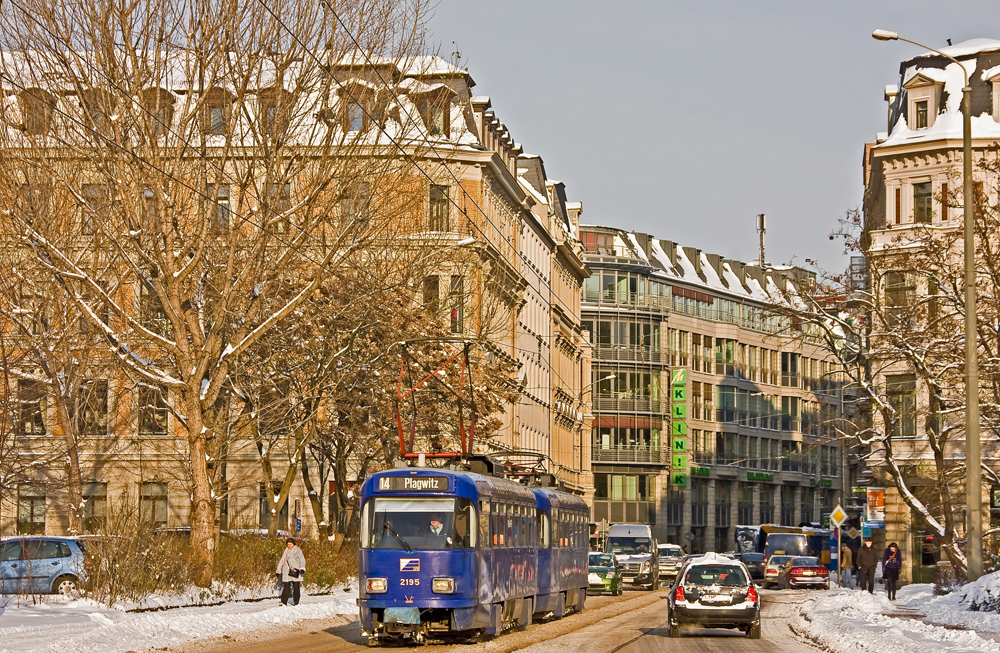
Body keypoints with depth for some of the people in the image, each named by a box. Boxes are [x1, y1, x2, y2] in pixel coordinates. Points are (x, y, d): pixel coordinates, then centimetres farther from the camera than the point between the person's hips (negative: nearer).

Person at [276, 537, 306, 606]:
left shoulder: (298, 551, 3)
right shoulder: (286, 552, 17)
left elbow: (302, 560, -8)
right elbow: (282, 561, 24)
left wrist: (302, 568, -24)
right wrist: (278, 571, 24)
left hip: (295, 572, -3)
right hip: (286, 572, 3)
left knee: (296, 588, -1)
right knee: (286, 587, -5)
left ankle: (296, 603, 6)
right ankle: (284, 602, -6)